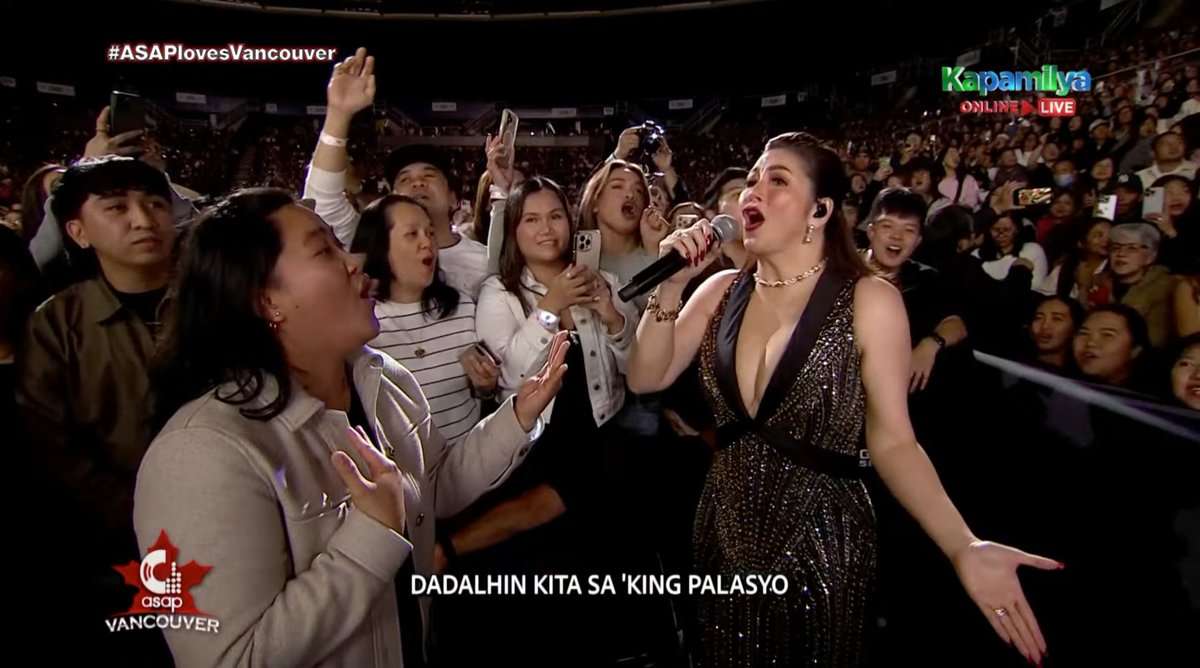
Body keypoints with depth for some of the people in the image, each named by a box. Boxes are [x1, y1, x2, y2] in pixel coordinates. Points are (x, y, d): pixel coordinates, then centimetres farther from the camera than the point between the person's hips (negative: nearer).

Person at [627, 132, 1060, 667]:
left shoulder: (869, 301, -13)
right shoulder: (722, 290, 0)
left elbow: (891, 441, -13)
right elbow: (646, 379, -2)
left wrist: (963, 548, -25)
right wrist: (670, 286, -13)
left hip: (820, 547, -4)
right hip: (725, 537, 4)